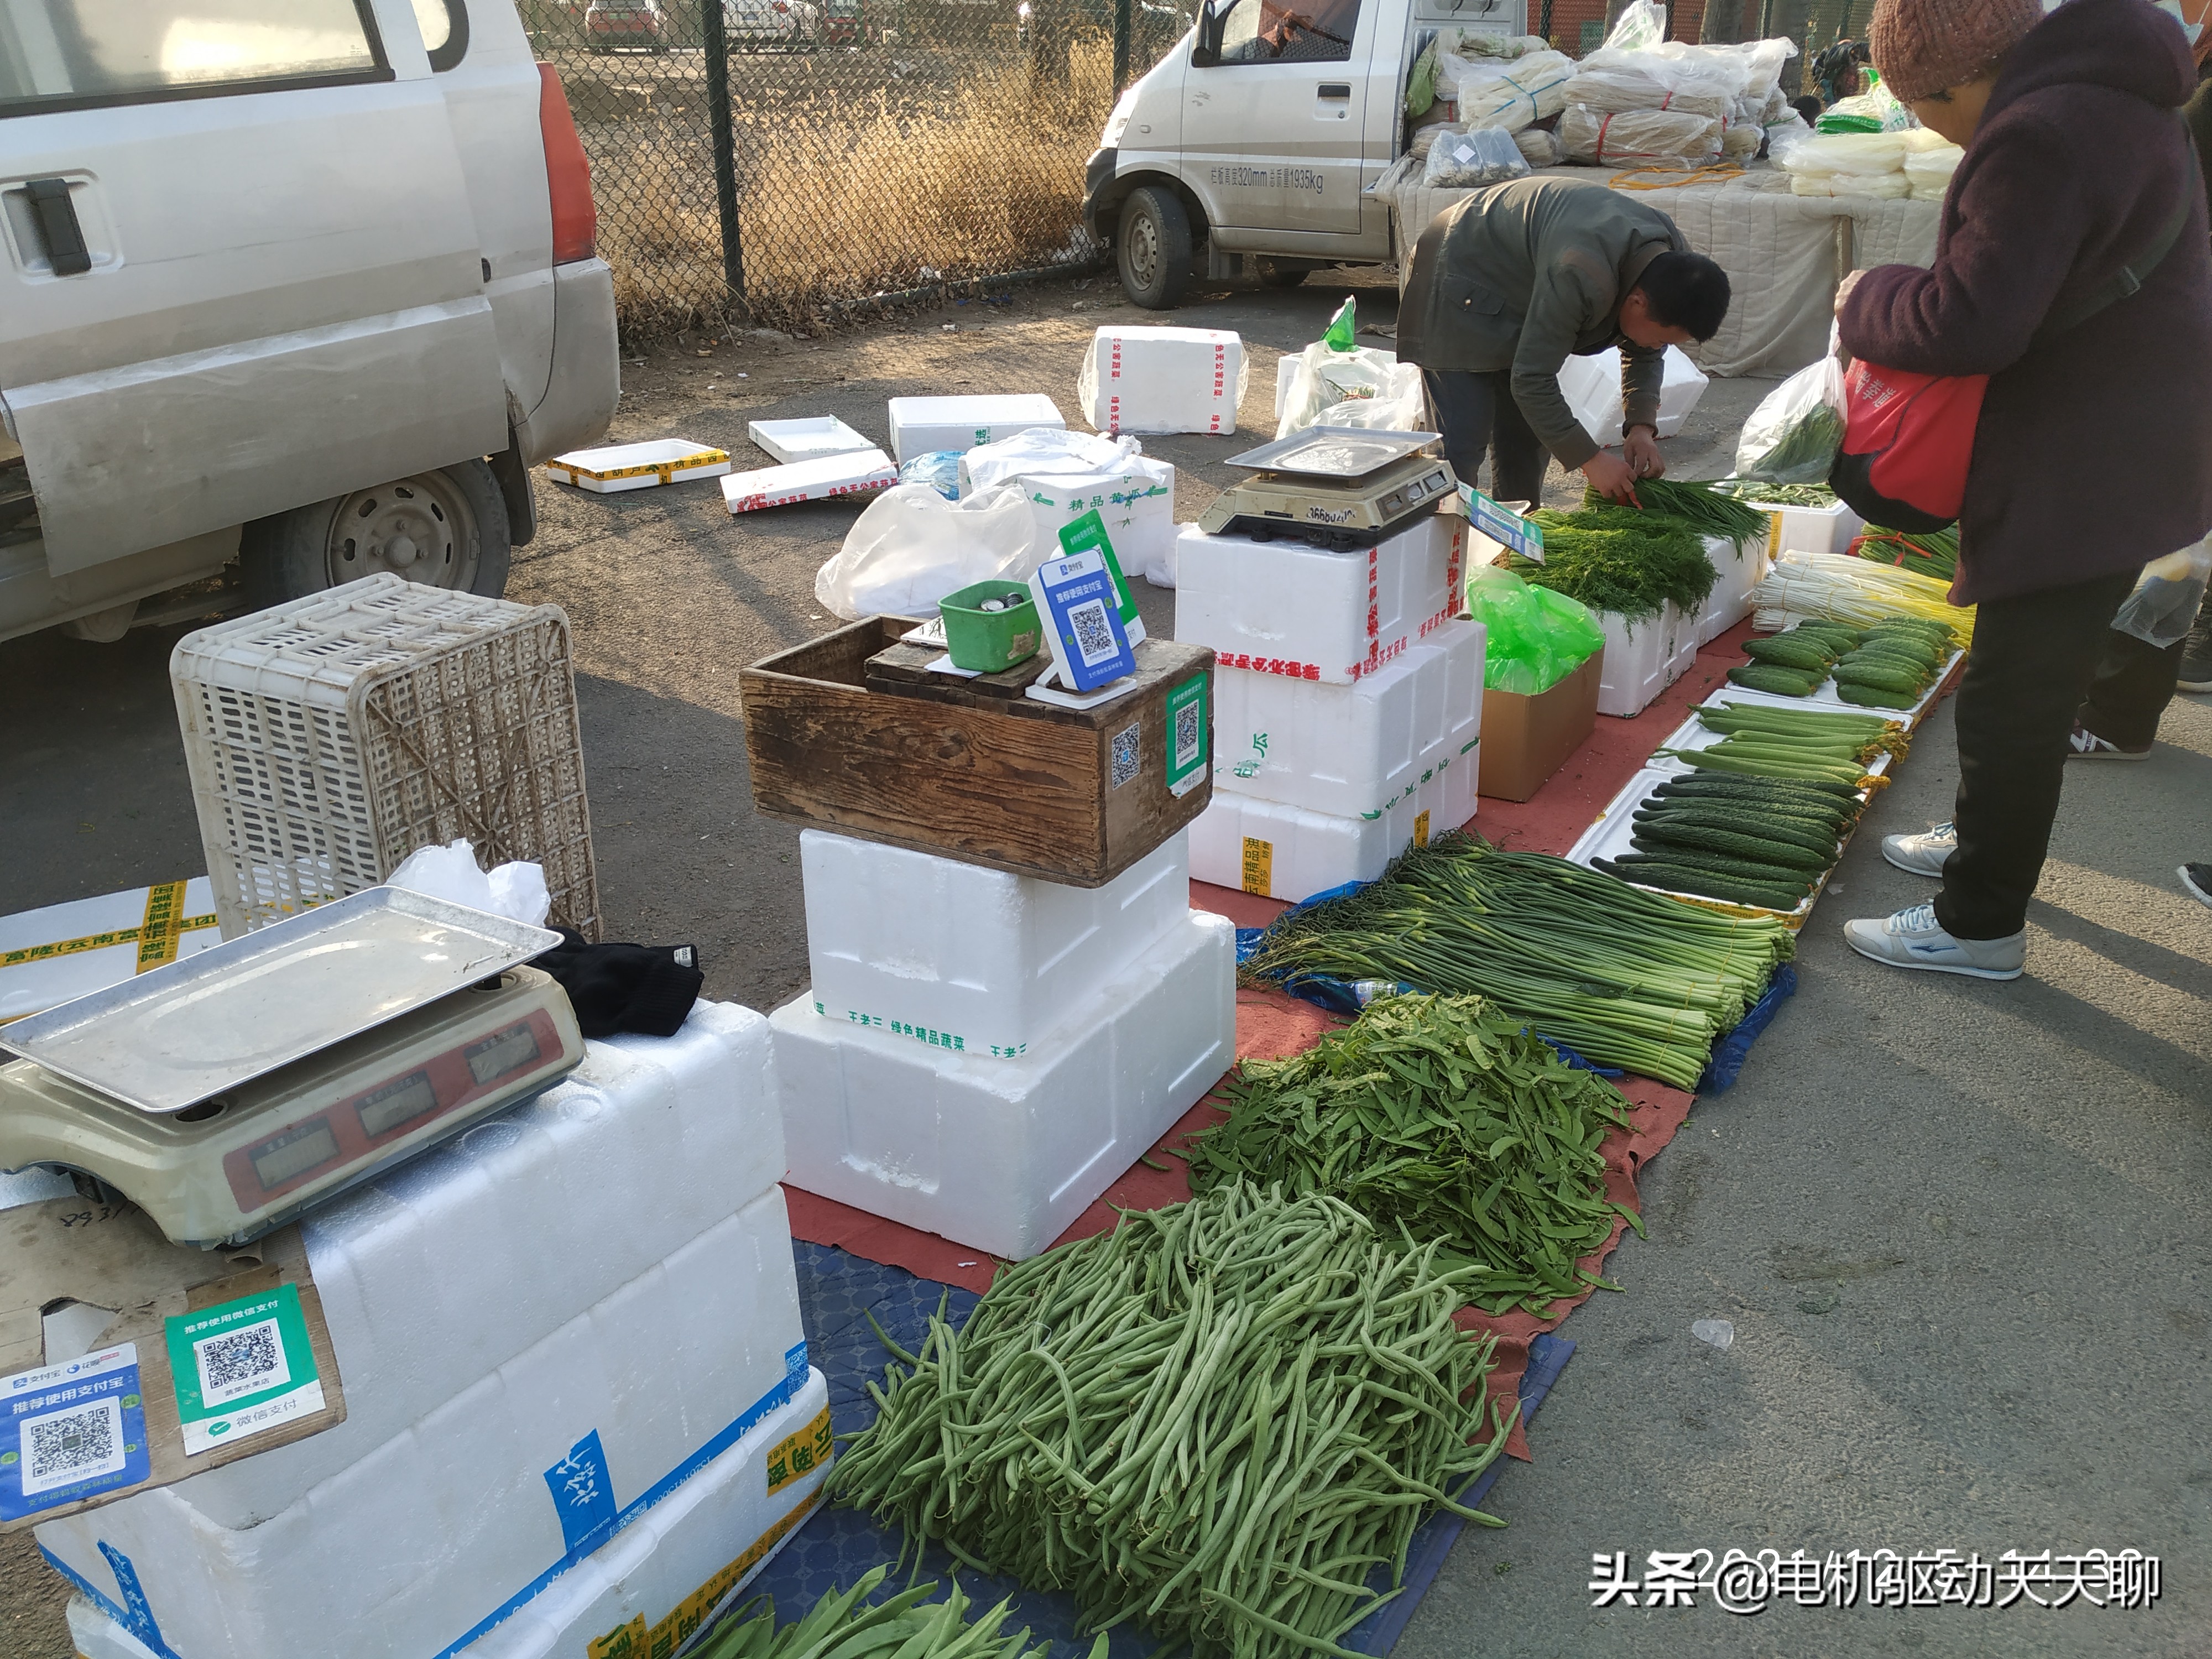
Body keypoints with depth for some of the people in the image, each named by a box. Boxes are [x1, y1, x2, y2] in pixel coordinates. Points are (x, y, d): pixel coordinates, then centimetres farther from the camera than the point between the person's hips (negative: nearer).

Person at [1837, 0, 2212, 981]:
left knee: (2012, 698, -1)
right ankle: (1983, 842, 40)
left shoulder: (2038, 138, -24)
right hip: (2121, 449, 10)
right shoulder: (2109, 99, 9)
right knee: (2028, 681, 23)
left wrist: (1867, 301, -9)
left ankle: (1981, 925, 10)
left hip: (2085, 475, -10)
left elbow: (1970, 320, -28)